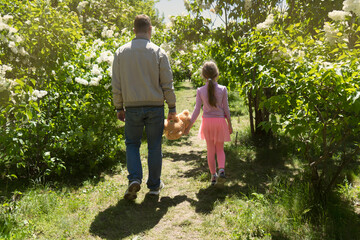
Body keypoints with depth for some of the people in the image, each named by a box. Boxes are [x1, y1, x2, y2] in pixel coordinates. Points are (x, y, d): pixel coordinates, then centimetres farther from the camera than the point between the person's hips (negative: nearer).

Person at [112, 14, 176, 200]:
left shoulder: (121, 52, 4)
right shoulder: (158, 52, -1)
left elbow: (116, 85, 5)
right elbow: (167, 84, -2)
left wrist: (119, 108, 13)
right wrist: (172, 108, 6)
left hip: (132, 107, 1)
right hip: (155, 107, -1)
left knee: (132, 143, 16)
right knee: (154, 146, 9)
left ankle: (134, 178, 0)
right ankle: (154, 185, 20)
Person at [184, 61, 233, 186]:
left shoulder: (200, 91, -6)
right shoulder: (222, 89, -7)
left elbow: (197, 110, -6)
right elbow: (226, 108, -3)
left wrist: (189, 126, 2)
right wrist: (230, 124, 8)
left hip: (207, 121, 0)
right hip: (220, 121, 0)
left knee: (210, 150, 13)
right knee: (220, 149, 14)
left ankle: (213, 175, 18)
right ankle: (221, 169, -10)